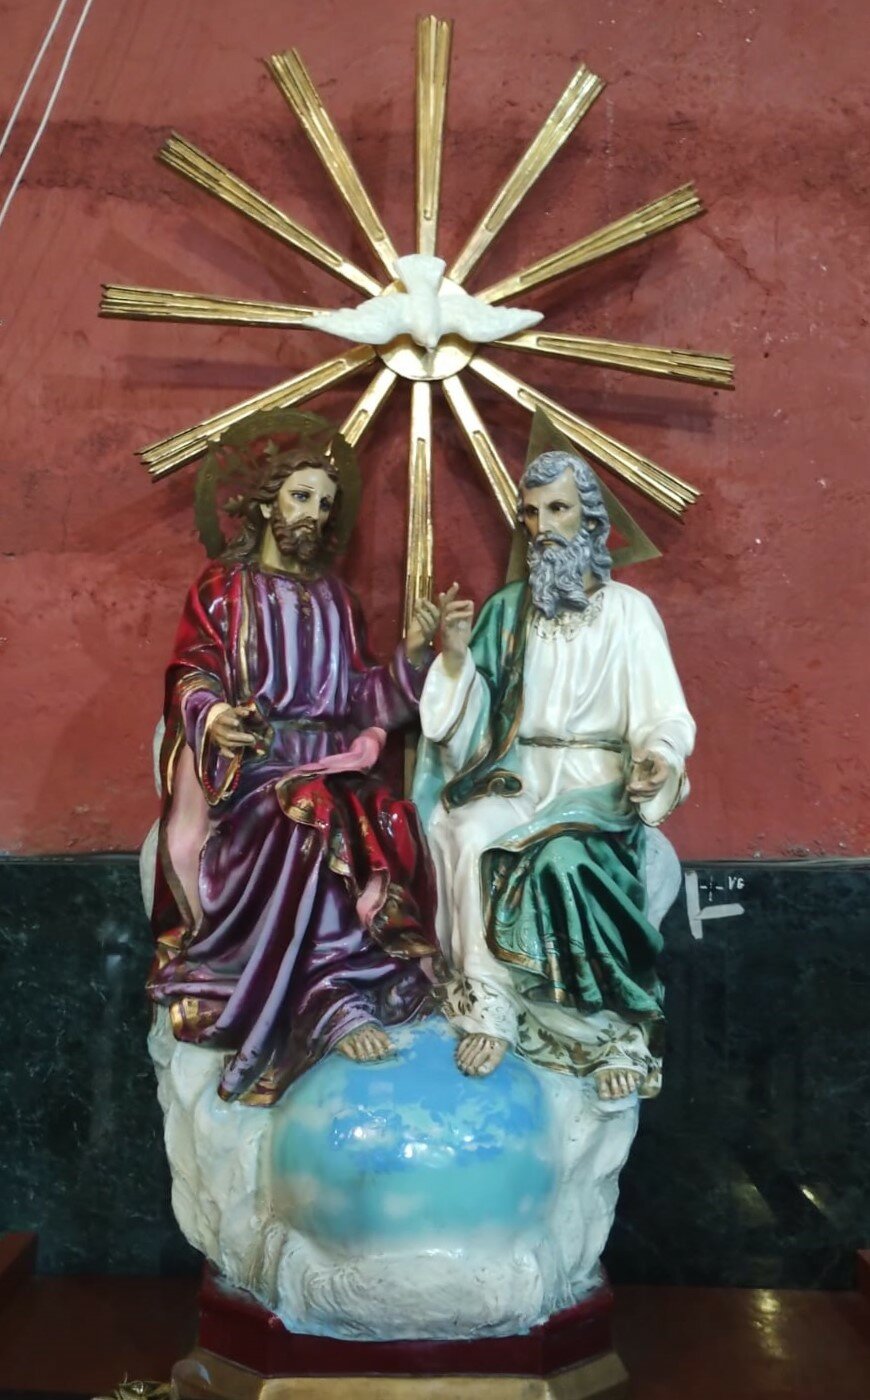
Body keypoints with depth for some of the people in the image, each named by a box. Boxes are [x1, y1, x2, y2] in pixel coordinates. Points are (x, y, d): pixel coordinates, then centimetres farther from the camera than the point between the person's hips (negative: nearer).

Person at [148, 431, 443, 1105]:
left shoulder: (335, 597, 21)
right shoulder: (222, 588, 8)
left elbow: (358, 696, 16)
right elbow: (191, 679, -1)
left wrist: (412, 653, 1)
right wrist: (212, 716, -23)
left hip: (333, 764, 4)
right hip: (252, 770, -4)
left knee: (387, 828, -28)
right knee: (315, 829, -35)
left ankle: (337, 1000, -24)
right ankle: (334, 1005, -32)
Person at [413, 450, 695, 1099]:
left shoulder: (629, 610, 3)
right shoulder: (507, 610, 11)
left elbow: (664, 713, -2)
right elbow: (476, 719, 8)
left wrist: (661, 757, -24)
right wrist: (456, 656, -9)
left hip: (600, 779, -2)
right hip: (522, 772, 3)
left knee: (564, 860, -33)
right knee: (469, 835, -30)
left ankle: (614, 1029, -18)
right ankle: (491, 1010, -24)